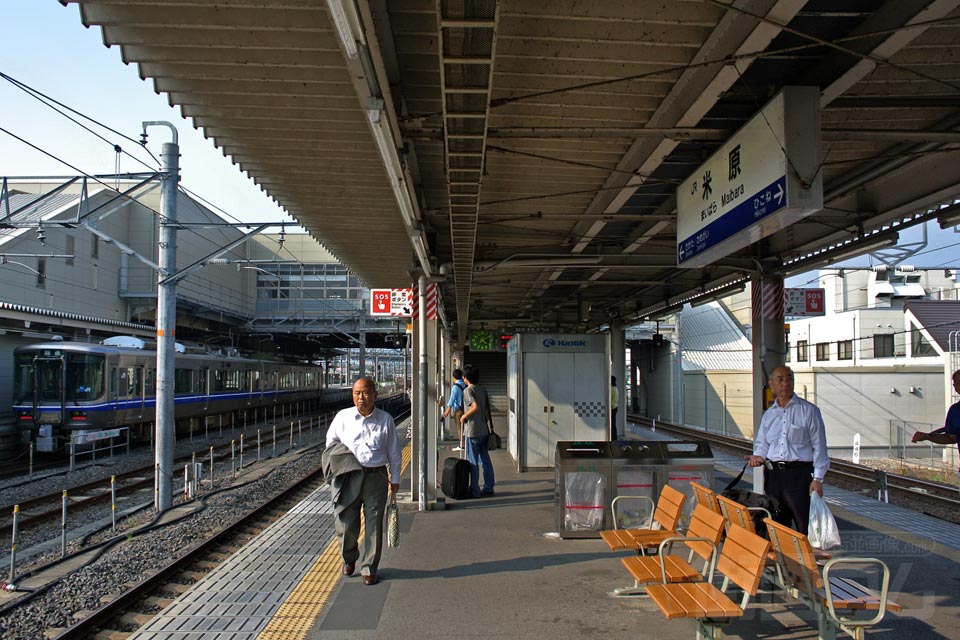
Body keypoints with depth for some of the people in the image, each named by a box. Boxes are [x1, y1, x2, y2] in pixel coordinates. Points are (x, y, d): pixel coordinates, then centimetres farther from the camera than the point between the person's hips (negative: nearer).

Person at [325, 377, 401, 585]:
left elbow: (393, 451, 11)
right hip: (349, 476, 0)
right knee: (346, 523, 1)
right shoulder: (343, 417, 3)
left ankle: (369, 569, 18)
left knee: (374, 525, 4)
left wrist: (395, 478, 11)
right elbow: (331, 441, 18)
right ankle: (349, 559, 31)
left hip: (376, 477, 0)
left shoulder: (385, 419, 3)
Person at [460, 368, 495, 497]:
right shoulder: (483, 390, 10)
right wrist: (490, 428, 17)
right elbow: (488, 410, 10)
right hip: (484, 431, 7)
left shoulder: (468, 391, -11)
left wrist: (464, 417, -13)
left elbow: (475, 407, -27)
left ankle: (475, 491, 5)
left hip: (472, 431, -7)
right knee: (485, 460, 13)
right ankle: (488, 488, 18)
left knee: (472, 462, 0)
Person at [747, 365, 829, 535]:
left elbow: (819, 446, -2)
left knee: (806, 527, -7)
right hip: (773, 475, 5)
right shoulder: (768, 414, 15)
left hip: (799, 474, -5)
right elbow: (762, 443, 22)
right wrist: (759, 456, -1)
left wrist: (817, 479, -8)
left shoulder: (809, 410, 0)